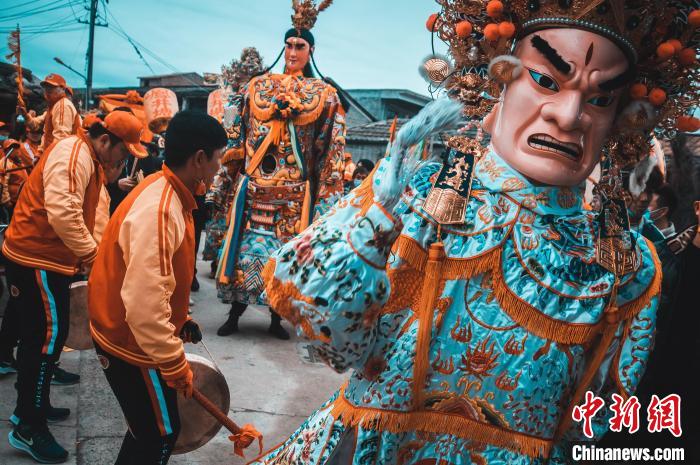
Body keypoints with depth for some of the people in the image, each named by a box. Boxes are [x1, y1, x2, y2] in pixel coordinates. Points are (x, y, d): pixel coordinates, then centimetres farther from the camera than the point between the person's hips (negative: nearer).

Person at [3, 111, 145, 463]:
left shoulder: (93, 163, 17)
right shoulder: (73, 154, -17)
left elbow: (95, 217, 20)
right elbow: (62, 212, -28)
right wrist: (92, 254, -19)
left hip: (43, 259, 10)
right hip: (37, 260, -10)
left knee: (38, 336, 17)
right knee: (48, 338, -6)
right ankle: (29, 429, 4)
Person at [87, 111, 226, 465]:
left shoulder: (166, 192, 3)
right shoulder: (158, 210, -29)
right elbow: (144, 304, -32)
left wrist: (180, 321, 17)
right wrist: (175, 365, -23)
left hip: (127, 334, 9)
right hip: (132, 343, -9)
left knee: (151, 428, 23)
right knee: (160, 435, 9)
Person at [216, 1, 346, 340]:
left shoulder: (324, 94, 4)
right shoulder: (258, 86, 9)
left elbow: (330, 149, 1)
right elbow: (238, 133, 12)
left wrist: (326, 191, -4)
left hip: (295, 188, -1)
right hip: (255, 182, 1)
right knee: (247, 244, 3)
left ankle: (277, 316, 17)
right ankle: (235, 312, 14)